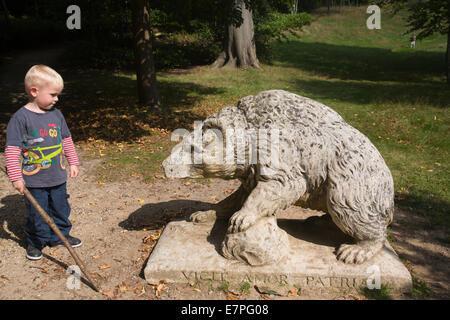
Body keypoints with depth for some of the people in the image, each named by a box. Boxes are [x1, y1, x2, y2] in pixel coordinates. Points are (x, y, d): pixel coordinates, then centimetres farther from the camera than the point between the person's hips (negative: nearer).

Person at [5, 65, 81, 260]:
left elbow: (66, 140, 14)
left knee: (61, 210, 17)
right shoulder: (21, 117, -13)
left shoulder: (56, 114, 4)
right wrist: (16, 177, -14)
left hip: (58, 178, 5)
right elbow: (12, 149, -13)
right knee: (37, 214, 9)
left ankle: (60, 236, 36)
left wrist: (73, 163, 14)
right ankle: (36, 241, 30)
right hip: (34, 180, -5)